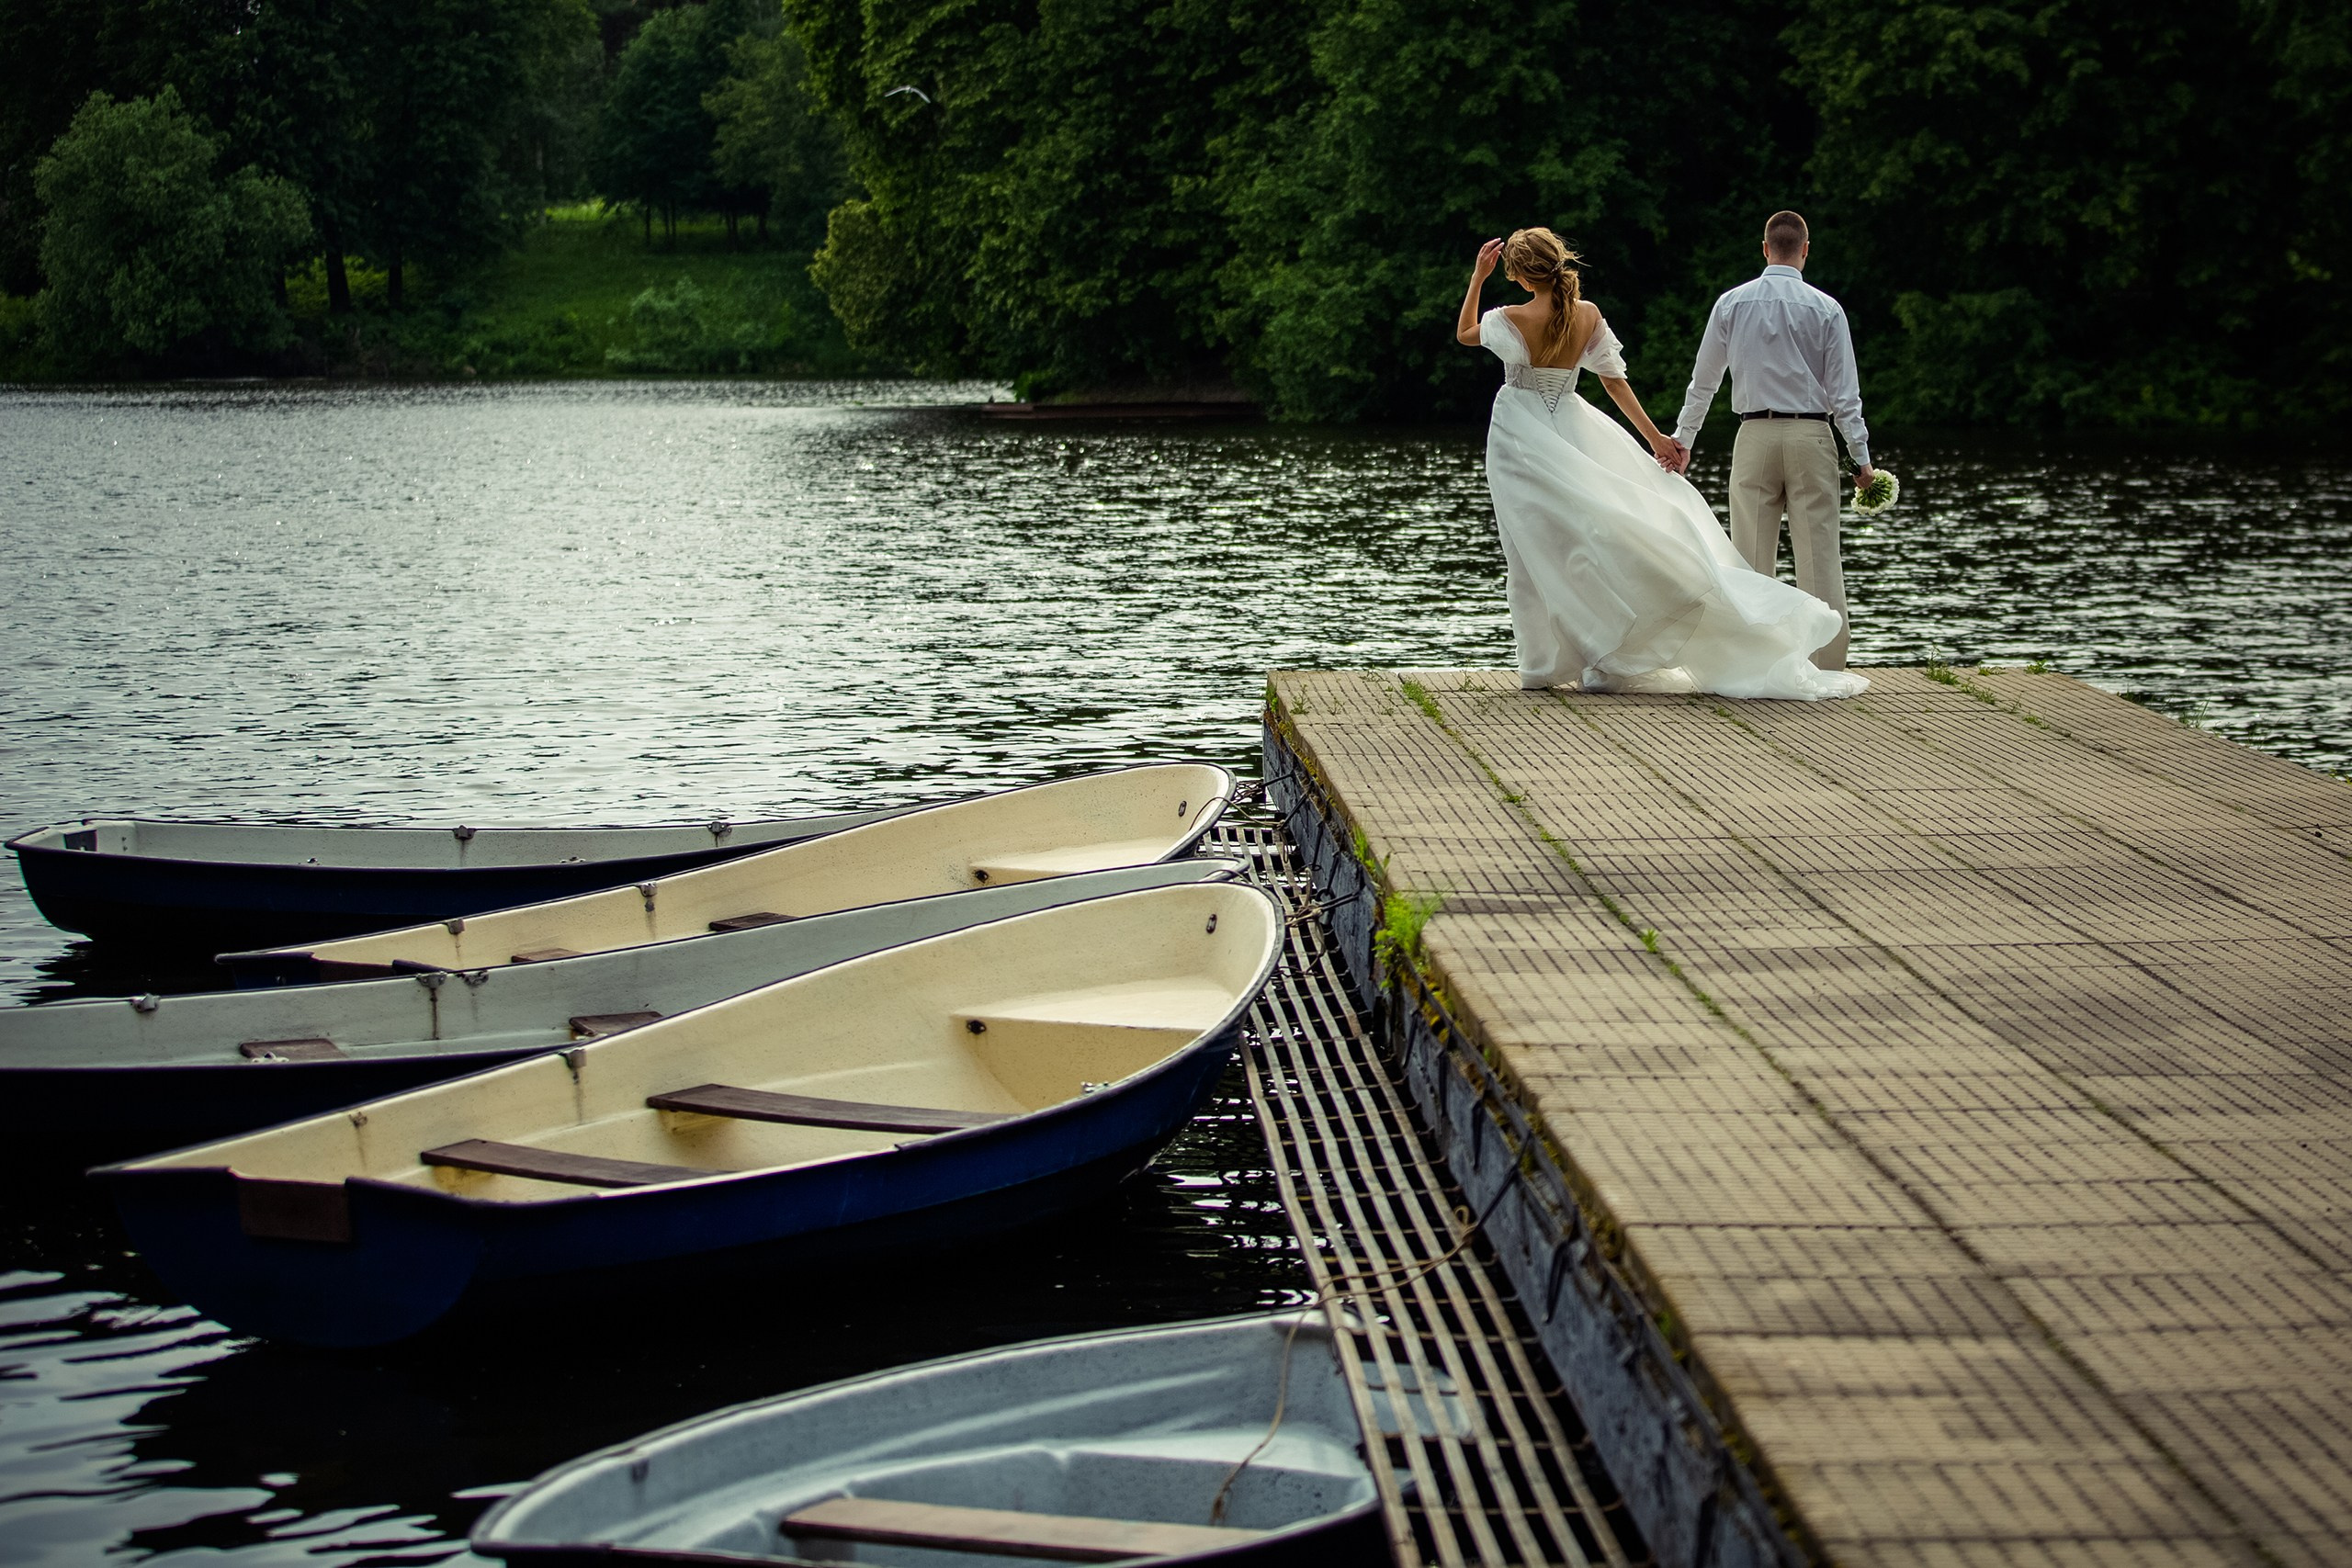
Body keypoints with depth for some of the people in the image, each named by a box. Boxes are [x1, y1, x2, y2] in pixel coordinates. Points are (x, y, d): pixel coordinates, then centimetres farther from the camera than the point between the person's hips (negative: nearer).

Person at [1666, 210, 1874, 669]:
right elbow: (1844, 391, -2)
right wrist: (1862, 456, 2)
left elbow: (1703, 380, 9)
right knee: (1819, 554, 0)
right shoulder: (1826, 309, -1)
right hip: (1811, 434, -1)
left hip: (1755, 435, 1)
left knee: (1752, 558, 3)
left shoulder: (1732, 303, 3)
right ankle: (1828, 663, 0)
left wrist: (1683, 439, 19)